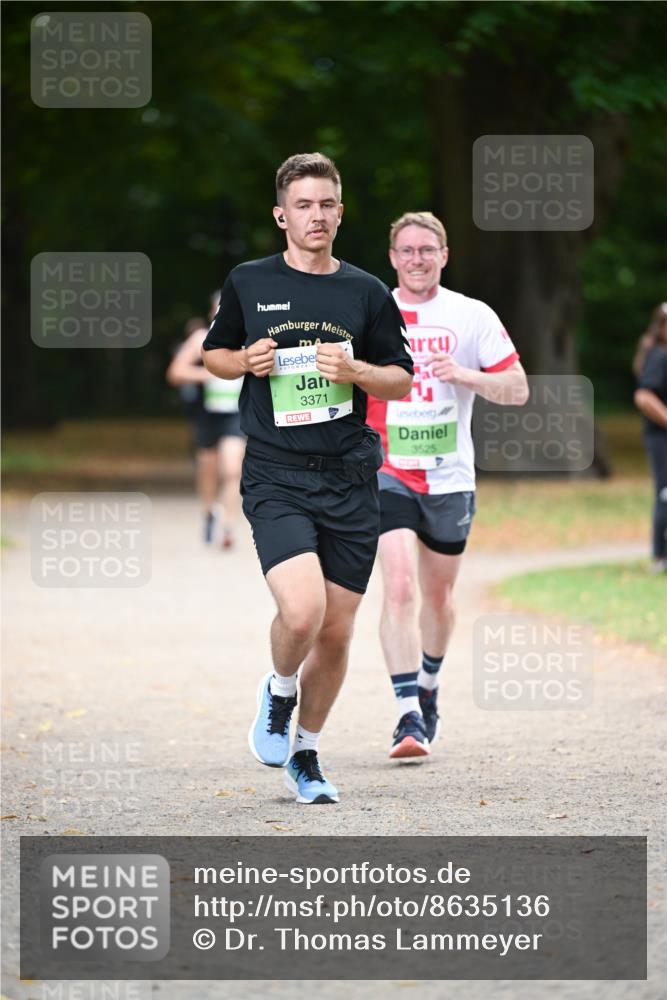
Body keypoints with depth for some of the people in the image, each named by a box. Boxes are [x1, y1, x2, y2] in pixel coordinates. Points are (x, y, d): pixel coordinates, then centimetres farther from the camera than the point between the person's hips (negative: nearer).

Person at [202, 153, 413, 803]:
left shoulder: (367, 293, 7)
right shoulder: (248, 283, 5)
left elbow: (402, 382, 11)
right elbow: (214, 356, 18)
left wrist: (355, 371, -9)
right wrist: (247, 361, -4)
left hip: (350, 480, 2)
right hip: (275, 477, -2)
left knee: (336, 633, 5)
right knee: (302, 611, -22)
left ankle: (305, 754, 26)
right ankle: (278, 693, 11)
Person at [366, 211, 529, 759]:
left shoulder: (473, 317, 0)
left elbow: (518, 390, -2)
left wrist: (466, 375, -19)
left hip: (450, 478, 2)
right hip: (388, 473, -2)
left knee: (437, 594, 15)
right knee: (399, 589, -18)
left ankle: (427, 691, 40)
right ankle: (409, 718, -21)